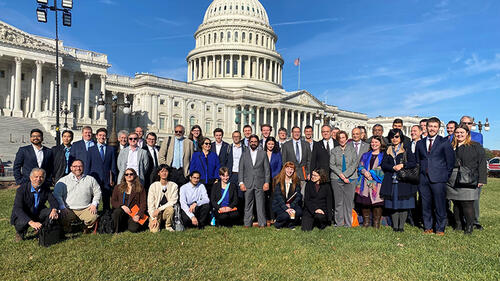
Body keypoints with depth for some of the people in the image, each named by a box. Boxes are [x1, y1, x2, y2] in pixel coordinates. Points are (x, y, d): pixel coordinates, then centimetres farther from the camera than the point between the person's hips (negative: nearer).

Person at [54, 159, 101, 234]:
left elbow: (97, 193, 16)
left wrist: (94, 204, 0)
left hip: (86, 209, 0)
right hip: (68, 209, 0)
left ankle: (87, 228, 8)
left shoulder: (90, 179, 14)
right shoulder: (63, 180, 9)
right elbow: (57, 195, 3)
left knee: (93, 217, -29)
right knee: (63, 218, -30)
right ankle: (67, 228, 9)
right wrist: (62, 208, -9)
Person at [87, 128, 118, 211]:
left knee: (106, 203, 4)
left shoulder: (111, 149, 9)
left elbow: (113, 166, 8)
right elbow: (88, 165, 7)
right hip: (94, 179, -1)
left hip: (107, 180, 1)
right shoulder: (91, 149, 8)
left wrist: (113, 179, 3)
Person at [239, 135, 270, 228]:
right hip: (248, 183, 1)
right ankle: (247, 223, 12)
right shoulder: (244, 154, 10)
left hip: (260, 183, -1)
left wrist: (267, 182, -4)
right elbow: (241, 169, 7)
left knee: (260, 204, 0)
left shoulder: (263, 153, 8)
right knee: (248, 204, 4)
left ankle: (262, 223, 8)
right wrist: (241, 182, -2)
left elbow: (267, 169, 5)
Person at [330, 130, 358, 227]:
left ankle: (348, 224, 6)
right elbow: (331, 165, 3)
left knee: (349, 201, -2)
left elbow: (355, 163, 0)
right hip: (336, 178, 0)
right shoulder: (334, 150, 12)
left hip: (350, 178, 0)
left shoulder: (352, 149, 10)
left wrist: (345, 174, -10)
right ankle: (339, 223, 7)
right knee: (338, 202, -1)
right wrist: (340, 174, -11)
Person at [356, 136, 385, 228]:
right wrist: (365, 172, -7)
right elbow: (360, 166, 13)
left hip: (377, 182, -2)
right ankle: (366, 222, 10)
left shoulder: (383, 155, 9)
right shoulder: (366, 155, 19)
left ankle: (376, 223, 5)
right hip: (365, 182, 3)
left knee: (377, 201, -5)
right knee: (365, 202, 0)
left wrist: (372, 173, -8)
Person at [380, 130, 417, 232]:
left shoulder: (406, 148, 7)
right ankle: (395, 226, 8)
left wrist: (402, 165, -14)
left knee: (404, 204, -2)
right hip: (391, 180, 2)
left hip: (404, 180, -2)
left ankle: (401, 226, 5)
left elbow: (413, 163, 0)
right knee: (393, 204, 2)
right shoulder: (388, 150, 14)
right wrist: (393, 167, -10)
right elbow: (383, 165, 6)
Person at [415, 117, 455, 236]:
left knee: (440, 205, 1)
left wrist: (446, 175, 1)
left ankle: (440, 229, 14)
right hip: (423, 179, 3)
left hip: (438, 178, -3)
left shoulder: (444, 142, 3)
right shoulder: (420, 143, 13)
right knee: (425, 205, 7)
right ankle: (427, 227, 19)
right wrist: (419, 175, 10)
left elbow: (451, 160, 3)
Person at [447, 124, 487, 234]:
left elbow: (482, 163, 0)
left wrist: (481, 179, -7)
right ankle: (459, 225, 19)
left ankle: (469, 227, 8)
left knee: (467, 204, -5)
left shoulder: (476, 146, 5)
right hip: (453, 182, 4)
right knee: (456, 204, 8)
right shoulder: (451, 147, 14)